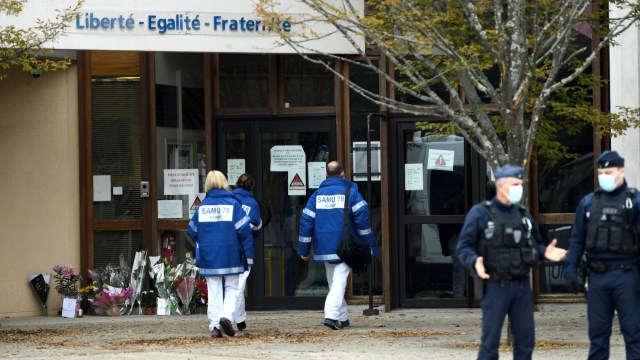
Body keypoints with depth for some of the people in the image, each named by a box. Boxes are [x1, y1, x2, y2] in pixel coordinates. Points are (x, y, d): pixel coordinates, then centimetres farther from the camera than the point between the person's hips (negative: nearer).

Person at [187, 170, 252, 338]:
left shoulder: (202, 206, -1)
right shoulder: (233, 204, -8)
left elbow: (192, 230, 3)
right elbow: (244, 229, -11)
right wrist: (239, 241, 9)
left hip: (209, 255, 2)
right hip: (230, 255, -2)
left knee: (214, 291, 8)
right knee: (232, 288, 10)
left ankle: (214, 325, 2)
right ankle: (226, 315, -12)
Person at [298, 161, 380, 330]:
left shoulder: (317, 195, 9)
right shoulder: (350, 192, -2)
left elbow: (306, 221, 6)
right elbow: (362, 219, -8)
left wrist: (303, 249, 9)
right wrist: (370, 246, -4)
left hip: (324, 248, 4)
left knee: (333, 283, 16)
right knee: (340, 281, -8)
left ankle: (343, 317, 20)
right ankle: (331, 315, -24)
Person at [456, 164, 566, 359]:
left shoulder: (523, 215, 12)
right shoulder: (480, 213, -5)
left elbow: (535, 243, 19)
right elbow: (463, 247, -6)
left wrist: (545, 252, -3)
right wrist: (475, 263, -25)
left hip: (522, 285, 5)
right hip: (495, 285, -5)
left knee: (525, 339, 7)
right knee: (490, 341, -2)